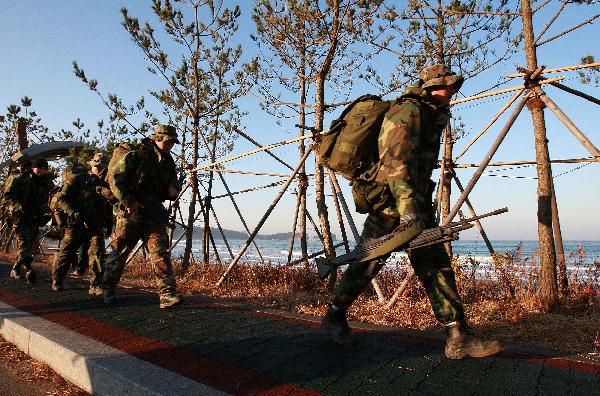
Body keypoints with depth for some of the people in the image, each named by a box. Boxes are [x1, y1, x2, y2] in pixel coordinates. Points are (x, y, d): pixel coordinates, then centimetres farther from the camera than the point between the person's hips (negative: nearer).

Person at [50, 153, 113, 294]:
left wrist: (109, 224, 15)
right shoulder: (77, 178, -1)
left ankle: (96, 285, -5)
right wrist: (73, 212, -20)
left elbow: (109, 208, 21)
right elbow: (61, 198, -6)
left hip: (96, 226, 3)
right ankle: (56, 280, 25)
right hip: (76, 224, -2)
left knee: (97, 253, -9)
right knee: (66, 253, 5)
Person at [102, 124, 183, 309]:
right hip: (130, 212, -5)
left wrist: (173, 190, 2)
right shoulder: (135, 155, -6)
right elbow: (114, 177, -11)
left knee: (160, 251, -9)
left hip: (154, 212, 5)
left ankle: (167, 293, -14)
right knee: (119, 252, 7)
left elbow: (175, 183, 27)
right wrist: (128, 201, -18)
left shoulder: (168, 161, 15)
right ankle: (108, 288, 29)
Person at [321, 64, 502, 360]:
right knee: (368, 263, 0)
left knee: (435, 264, 2)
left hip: (415, 201, 9)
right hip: (390, 202, -9)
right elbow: (397, 161, -26)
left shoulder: (431, 117, 20)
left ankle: (458, 337, 4)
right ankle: (334, 316, 20)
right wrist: (408, 210, -35)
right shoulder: (409, 110, -12)